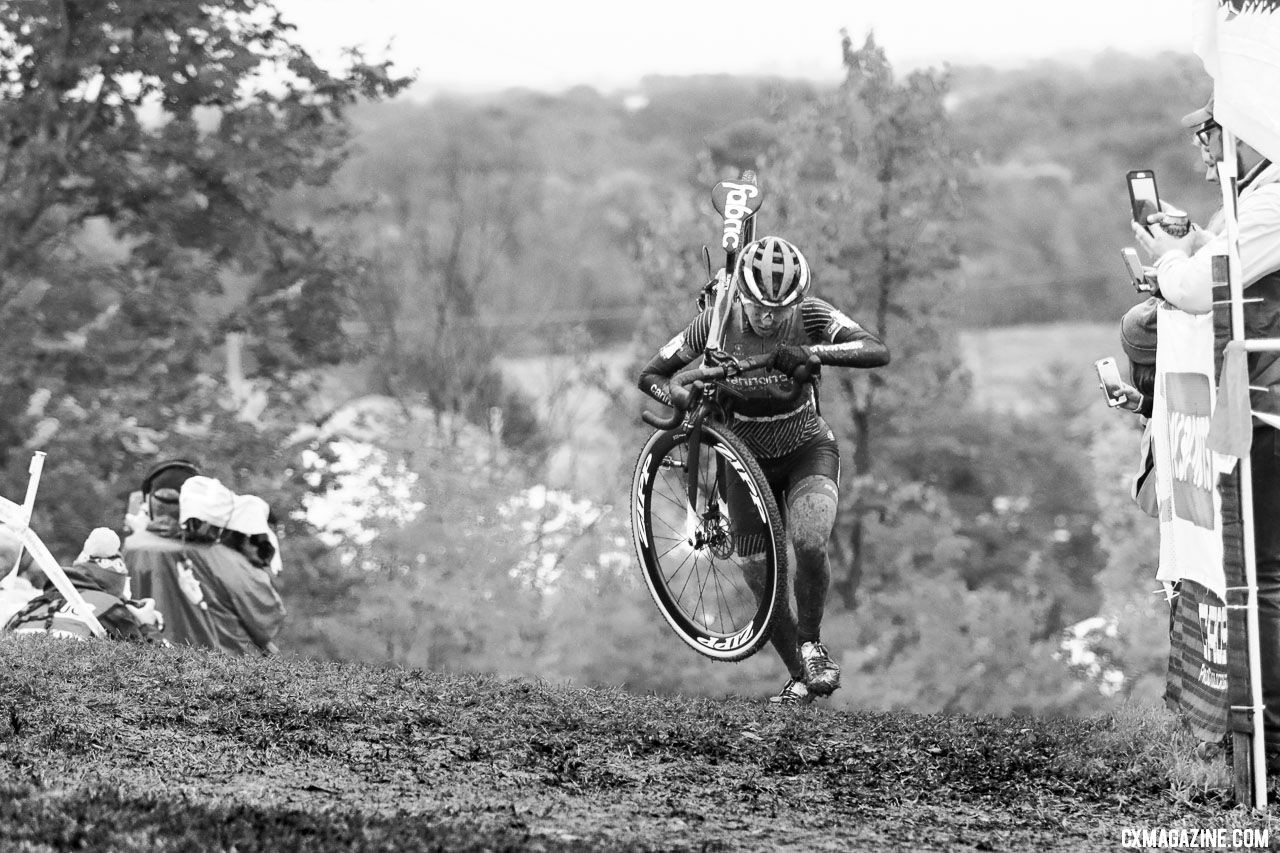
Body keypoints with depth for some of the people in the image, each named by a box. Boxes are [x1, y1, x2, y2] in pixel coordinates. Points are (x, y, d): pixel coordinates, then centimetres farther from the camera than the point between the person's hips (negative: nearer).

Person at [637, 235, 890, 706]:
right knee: (760, 574, -5)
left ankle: (812, 643, -2)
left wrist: (814, 353, -47)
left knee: (809, 546, -28)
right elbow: (651, 374, -9)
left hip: (808, 450, -2)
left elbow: (878, 351, -33)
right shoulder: (716, 323, -18)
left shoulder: (811, 317, -21)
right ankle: (799, 678, 14)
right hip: (749, 458, 2)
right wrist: (677, 400, -31)